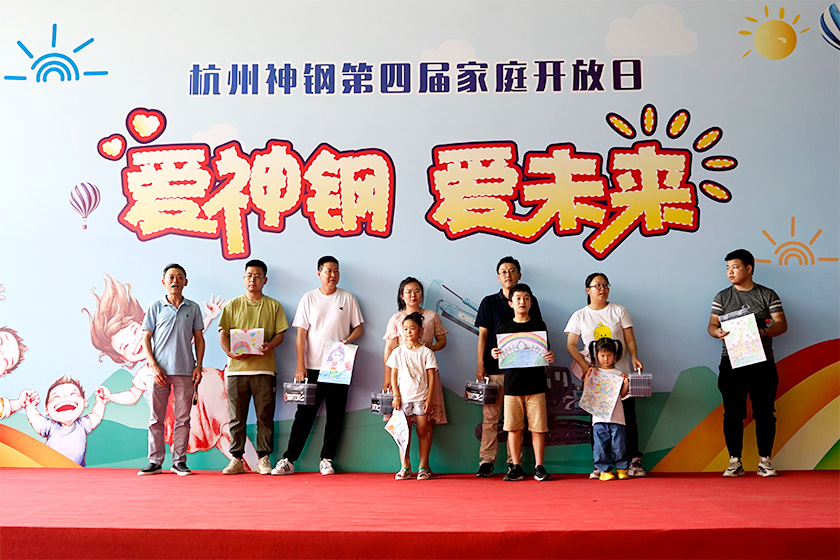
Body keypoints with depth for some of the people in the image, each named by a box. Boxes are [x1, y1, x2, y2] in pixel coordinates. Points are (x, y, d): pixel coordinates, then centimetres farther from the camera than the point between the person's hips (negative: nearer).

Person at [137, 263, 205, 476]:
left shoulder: (193, 308, 8)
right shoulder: (155, 307, 5)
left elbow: (199, 339, 11)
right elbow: (146, 338, 5)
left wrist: (198, 366, 2)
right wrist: (153, 366, -6)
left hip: (185, 371, 1)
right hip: (160, 370, -1)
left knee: (182, 418, 3)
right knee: (156, 418, 3)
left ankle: (179, 461, 10)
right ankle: (155, 461, 11)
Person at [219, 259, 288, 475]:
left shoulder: (273, 306, 11)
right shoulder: (232, 305, 13)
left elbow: (280, 333, 6)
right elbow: (223, 333, 7)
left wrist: (269, 346, -15)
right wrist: (230, 352, -12)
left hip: (264, 368, 0)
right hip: (236, 367, 1)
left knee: (265, 415, -1)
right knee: (237, 416, 3)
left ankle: (263, 458, 8)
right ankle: (236, 459, 10)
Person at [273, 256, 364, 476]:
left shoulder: (348, 298, 7)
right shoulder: (309, 298, 5)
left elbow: (359, 327, 11)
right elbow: (301, 334, 2)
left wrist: (348, 340, -11)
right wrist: (300, 365, -6)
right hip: (313, 367, -1)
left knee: (335, 415, 3)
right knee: (304, 414, 0)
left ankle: (326, 460, 13)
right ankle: (288, 460, 6)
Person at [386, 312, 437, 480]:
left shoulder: (426, 352, 1)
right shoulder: (398, 352, 5)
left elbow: (431, 377, 0)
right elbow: (394, 375, 6)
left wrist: (429, 398, -6)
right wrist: (396, 396, -2)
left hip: (421, 397, -1)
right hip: (403, 397, 1)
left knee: (422, 431, 1)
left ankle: (423, 467, 8)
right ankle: (405, 467, 7)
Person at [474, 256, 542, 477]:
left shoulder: (530, 301, 10)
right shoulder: (489, 302, 10)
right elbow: (482, 335, 7)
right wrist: (480, 365, 0)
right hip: (493, 367, 0)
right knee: (490, 416, -1)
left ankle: (514, 462, 8)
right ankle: (486, 461, 4)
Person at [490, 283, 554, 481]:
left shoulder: (539, 325, 8)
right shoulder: (505, 327, 9)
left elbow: (546, 353, 9)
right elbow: (501, 356, 11)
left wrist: (550, 357, -12)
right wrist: (495, 354, -10)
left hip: (536, 383, -1)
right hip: (512, 383, 1)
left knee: (538, 427, 0)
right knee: (514, 427, 2)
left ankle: (539, 467, 9)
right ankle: (516, 467, 12)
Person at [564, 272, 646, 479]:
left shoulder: (619, 311, 8)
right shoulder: (579, 316, 7)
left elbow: (630, 339, 5)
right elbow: (571, 345, 3)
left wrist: (634, 357, -14)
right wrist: (584, 365, -12)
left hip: (620, 372, 0)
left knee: (628, 416, -4)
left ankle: (634, 461, 4)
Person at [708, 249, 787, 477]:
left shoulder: (767, 295, 6)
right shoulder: (722, 297, 10)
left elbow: (782, 324, 0)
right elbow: (712, 325, 6)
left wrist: (764, 331, -20)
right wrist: (718, 332, -18)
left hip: (762, 361, -1)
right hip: (732, 362, 1)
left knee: (764, 412, 0)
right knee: (732, 413, 1)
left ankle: (765, 461, 10)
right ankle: (735, 461, 8)